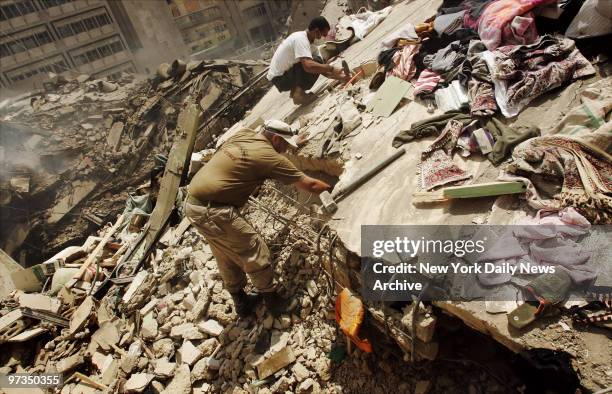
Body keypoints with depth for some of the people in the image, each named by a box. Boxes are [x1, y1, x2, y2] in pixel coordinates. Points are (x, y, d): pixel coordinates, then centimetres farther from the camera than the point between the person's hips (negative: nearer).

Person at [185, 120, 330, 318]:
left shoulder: (243, 134, 9)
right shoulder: (270, 157, -11)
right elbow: (309, 185, -4)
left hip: (193, 203, 9)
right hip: (213, 211, -9)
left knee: (227, 256, 22)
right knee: (255, 252, 4)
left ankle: (241, 302, 38)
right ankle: (273, 301, 22)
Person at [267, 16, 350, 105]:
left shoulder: (309, 43, 8)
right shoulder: (300, 39, -21)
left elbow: (323, 68, 8)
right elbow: (308, 66, -37)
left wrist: (340, 76, -6)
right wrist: (332, 68, -26)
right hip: (278, 78, -9)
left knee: (318, 65, 12)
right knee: (316, 61, -20)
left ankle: (295, 90, 12)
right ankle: (299, 93, -14)